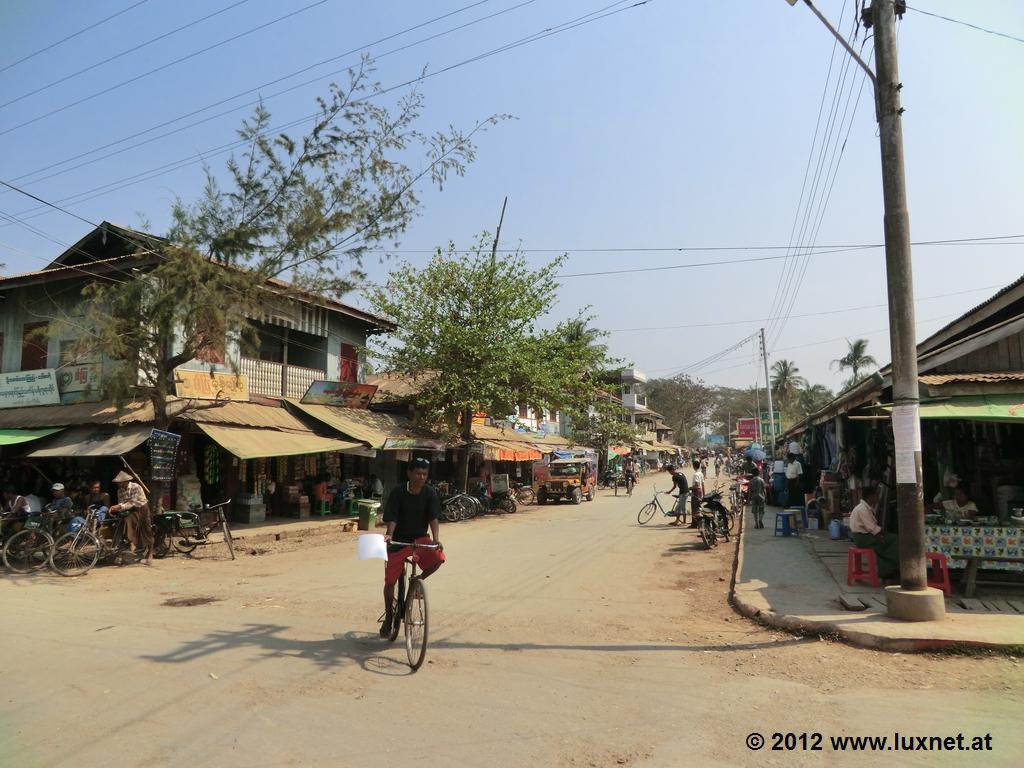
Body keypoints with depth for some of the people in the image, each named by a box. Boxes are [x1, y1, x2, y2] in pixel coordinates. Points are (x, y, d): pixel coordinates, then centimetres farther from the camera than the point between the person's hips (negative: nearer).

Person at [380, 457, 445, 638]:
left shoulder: (430, 494, -11)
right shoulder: (397, 493, -15)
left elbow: (433, 517, -17)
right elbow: (392, 518, -20)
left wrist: (435, 539, -32)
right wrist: (389, 534, -39)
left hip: (420, 538, 1)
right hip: (398, 540, -1)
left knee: (438, 558, -26)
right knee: (390, 581, 2)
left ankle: (419, 580, 5)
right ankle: (388, 618, 26)